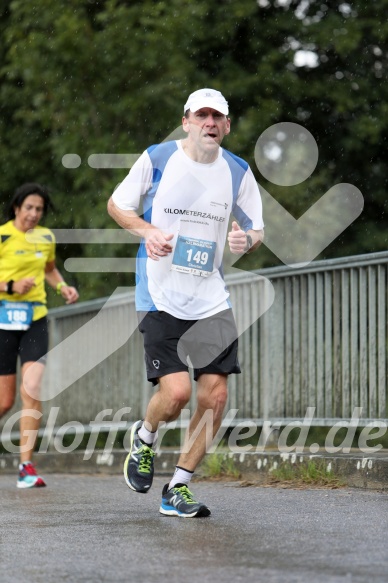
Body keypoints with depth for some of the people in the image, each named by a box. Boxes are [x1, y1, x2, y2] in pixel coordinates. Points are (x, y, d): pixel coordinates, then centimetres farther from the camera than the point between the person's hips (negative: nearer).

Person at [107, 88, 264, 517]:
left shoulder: (237, 172, 3)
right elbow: (116, 204, 8)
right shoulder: (156, 159, -5)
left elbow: (256, 229, 13)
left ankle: (178, 488, 11)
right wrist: (149, 231, -12)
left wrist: (247, 240, -12)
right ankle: (144, 438, 18)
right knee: (176, 391, -17)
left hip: (211, 299, 4)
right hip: (161, 295, -3)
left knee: (215, 394, -4)